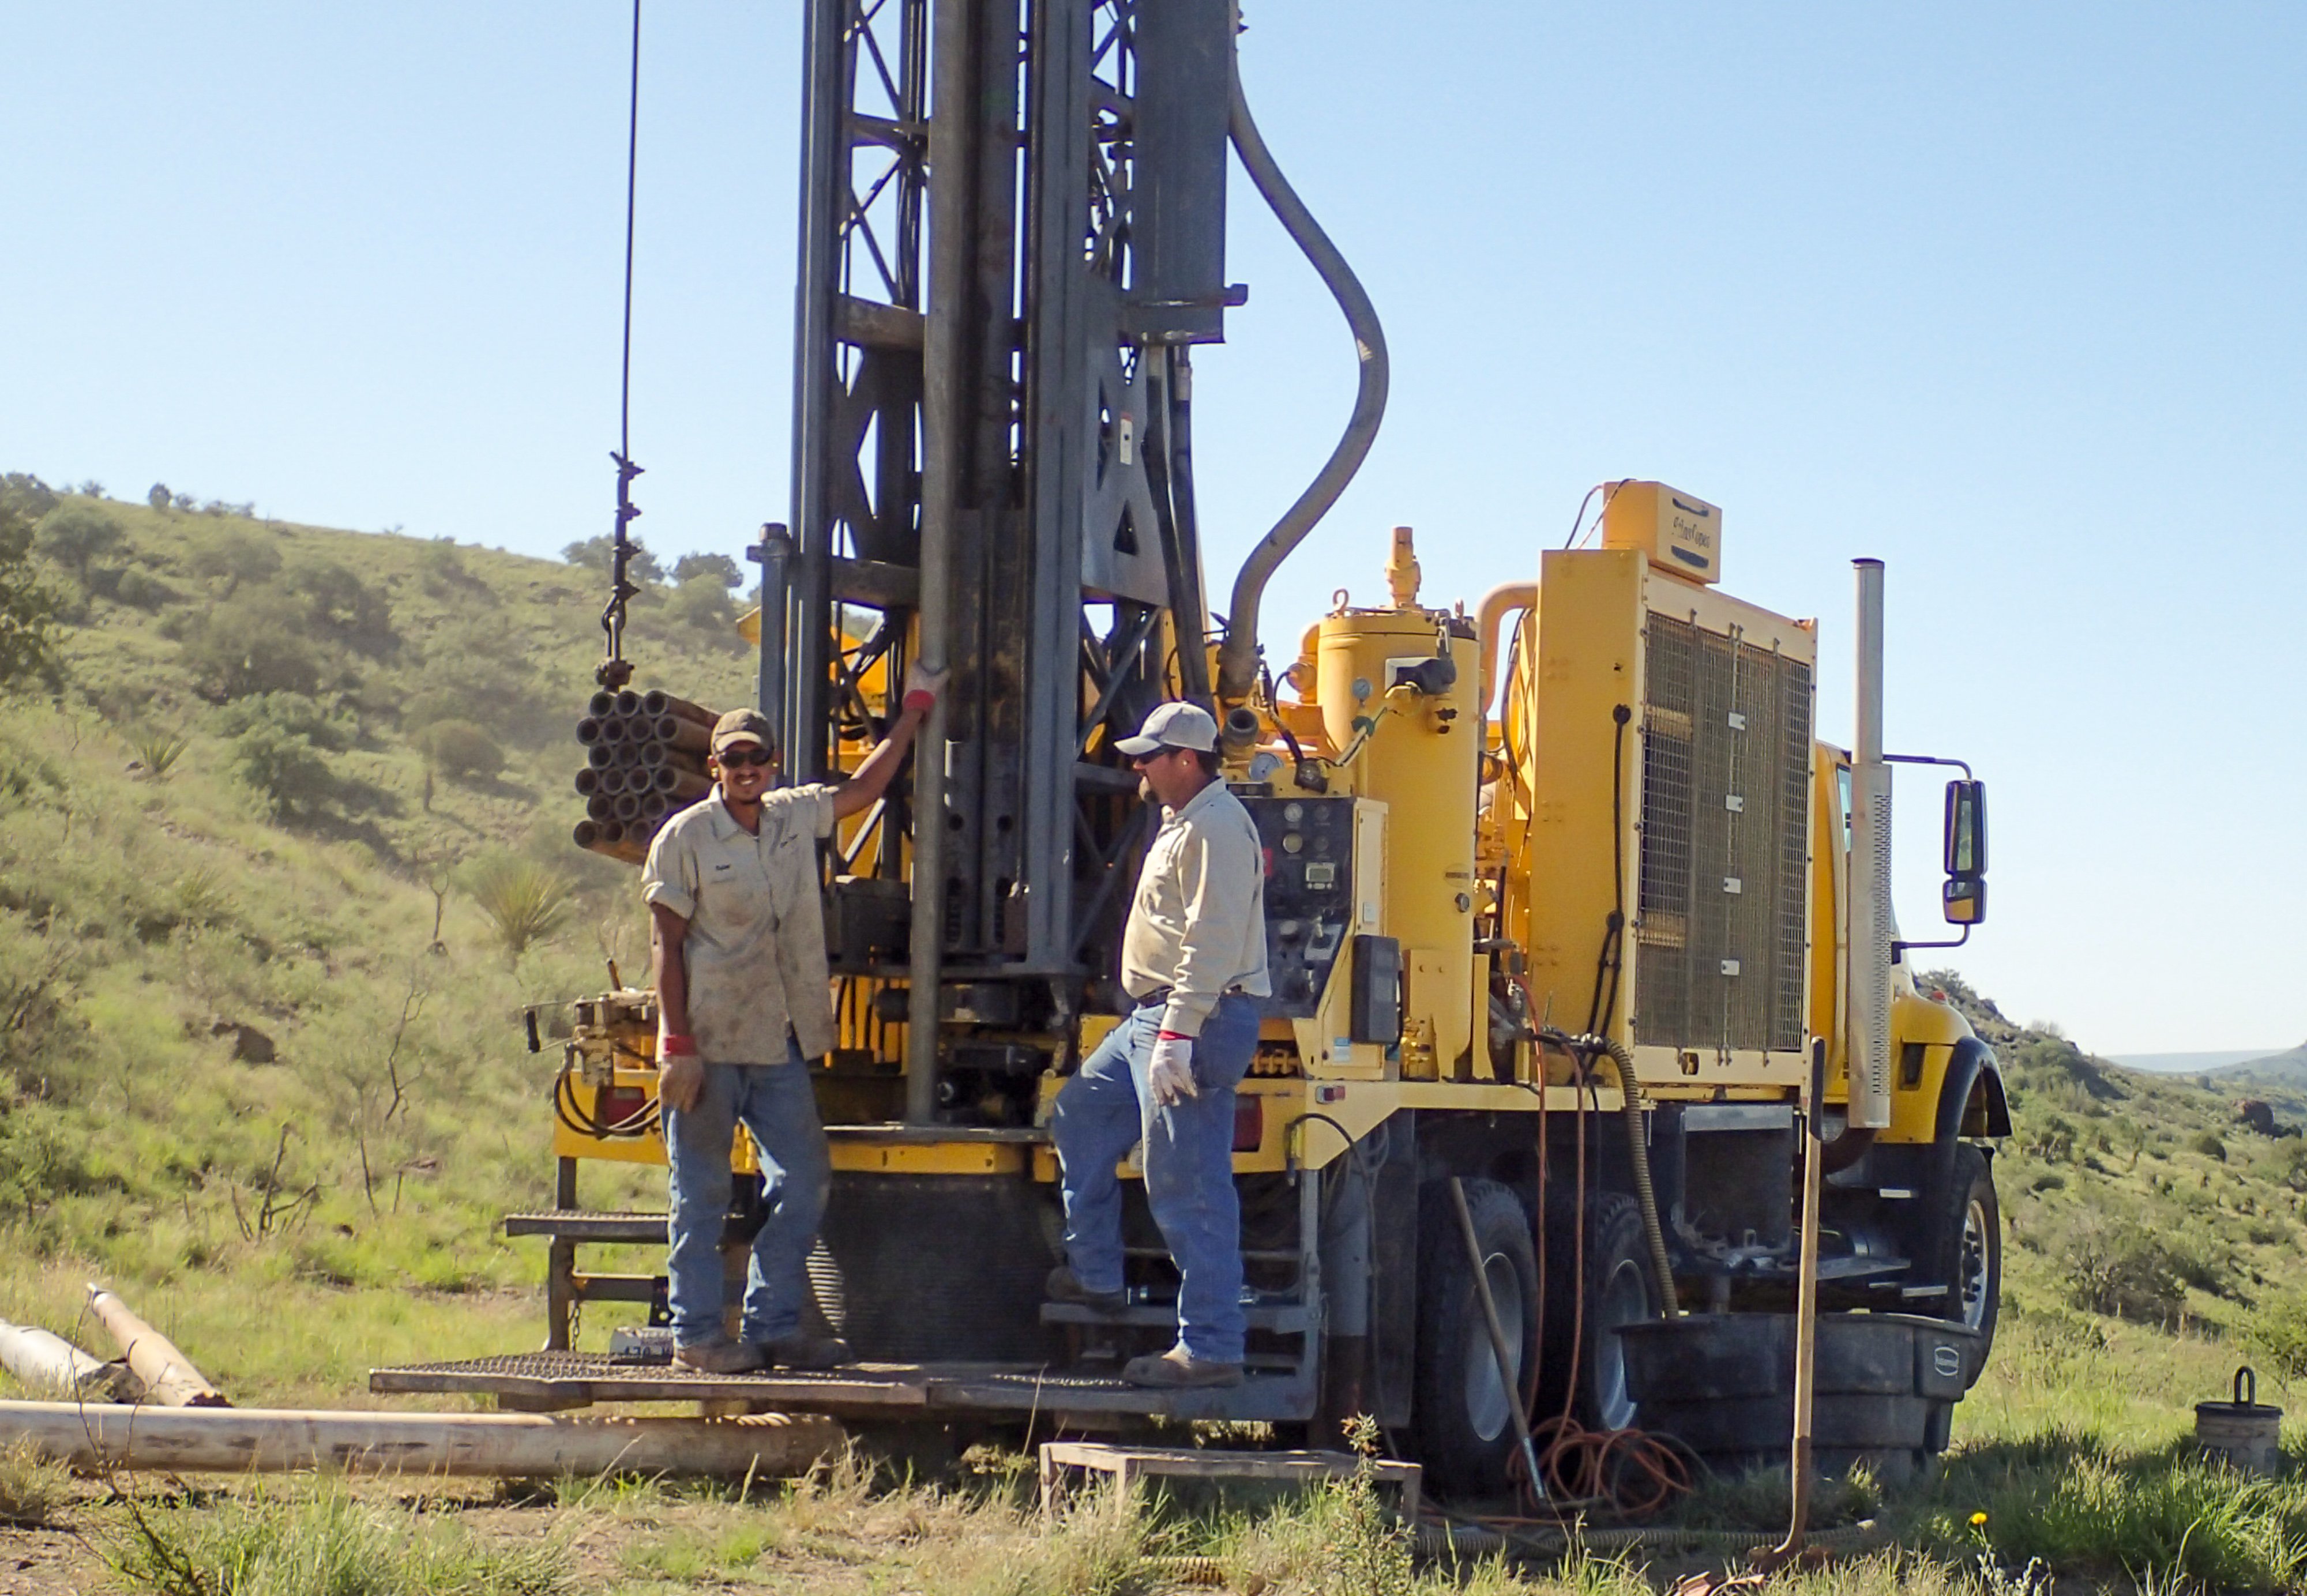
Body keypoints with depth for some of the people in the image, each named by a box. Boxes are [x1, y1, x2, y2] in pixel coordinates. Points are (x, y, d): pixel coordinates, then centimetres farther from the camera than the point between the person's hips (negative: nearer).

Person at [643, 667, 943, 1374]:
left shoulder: (795, 818, 10)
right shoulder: (684, 838, -5)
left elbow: (863, 788, 28)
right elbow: (666, 946, -7)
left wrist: (914, 711, 29)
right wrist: (677, 1046, -13)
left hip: (779, 1047, 6)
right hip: (709, 1048, -6)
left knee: (805, 1182, 6)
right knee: (702, 1194, -1)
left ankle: (773, 1327, 14)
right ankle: (695, 1334, 5)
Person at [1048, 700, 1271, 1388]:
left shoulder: (1215, 828, -15)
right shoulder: (1183, 822, 19)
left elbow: (1213, 943, -23)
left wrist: (1177, 1035, -27)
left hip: (1198, 1022, -12)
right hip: (1154, 1020, 12)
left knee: (1189, 1188, -10)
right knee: (1080, 1118, 21)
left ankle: (1210, 1347, -8)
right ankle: (1095, 1275, 30)